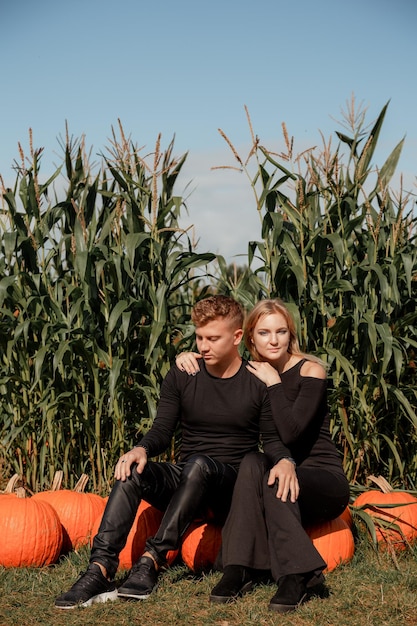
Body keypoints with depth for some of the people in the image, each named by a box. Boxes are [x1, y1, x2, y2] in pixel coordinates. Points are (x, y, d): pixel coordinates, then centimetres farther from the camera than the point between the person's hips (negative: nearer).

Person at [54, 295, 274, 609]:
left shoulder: (260, 383, -2)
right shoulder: (181, 376, 5)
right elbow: (163, 429, 4)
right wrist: (143, 449, -18)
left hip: (233, 486, -3)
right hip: (184, 482, 3)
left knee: (198, 463, -36)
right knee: (132, 471, -26)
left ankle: (153, 560, -37)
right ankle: (101, 569, -37)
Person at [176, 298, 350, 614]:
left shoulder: (310, 370, -10)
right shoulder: (251, 374, 6)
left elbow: (291, 432, -22)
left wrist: (274, 383, -16)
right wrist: (188, 359, -7)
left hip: (323, 479, -4)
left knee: (276, 482, -34)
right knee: (252, 462, -30)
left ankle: (301, 574, -31)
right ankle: (238, 570, -35)